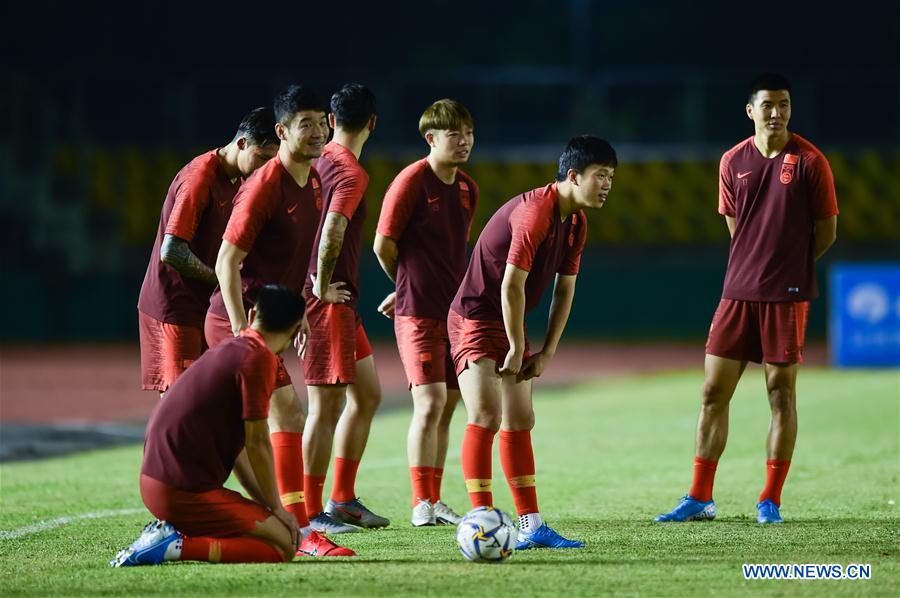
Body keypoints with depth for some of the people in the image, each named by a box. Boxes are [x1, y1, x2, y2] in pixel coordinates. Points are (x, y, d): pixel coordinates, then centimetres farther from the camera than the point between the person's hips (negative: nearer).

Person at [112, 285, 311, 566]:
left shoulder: (231, 348, 18)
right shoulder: (258, 357, -11)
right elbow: (257, 444, -11)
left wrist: (266, 505, 18)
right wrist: (276, 508, -1)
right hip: (186, 491, -9)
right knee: (284, 546, -7)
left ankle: (167, 533, 6)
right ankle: (178, 546, -16)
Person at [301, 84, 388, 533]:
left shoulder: (323, 160, 11)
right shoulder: (351, 172, -15)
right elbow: (333, 229, -30)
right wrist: (322, 285, -18)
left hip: (340, 300, 9)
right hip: (331, 299, -9)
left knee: (367, 395, 16)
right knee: (327, 407, -6)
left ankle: (342, 499, 21)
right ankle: (312, 514, -2)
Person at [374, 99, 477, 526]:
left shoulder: (468, 189, 12)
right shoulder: (411, 182, -10)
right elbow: (383, 244, -8)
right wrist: (408, 286, 8)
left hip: (455, 310, 7)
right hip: (418, 312, -7)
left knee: (446, 406, 8)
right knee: (430, 402, -12)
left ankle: (434, 498, 15)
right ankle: (422, 503, -8)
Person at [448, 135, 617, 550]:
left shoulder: (575, 222, 6)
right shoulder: (535, 212, -24)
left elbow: (564, 289, 12)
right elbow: (511, 286, -25)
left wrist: (547, 353, 6)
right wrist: (517, 349, -16)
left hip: (509, 325, 10)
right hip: (475, 319, -10)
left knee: (520, 422, 11)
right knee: (486, 417, -17)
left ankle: (531, 527, 15)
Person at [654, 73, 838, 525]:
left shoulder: (809, 161, -4)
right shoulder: (733, 162, 7)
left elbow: (826, 232, 1)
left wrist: (788, 268, 5)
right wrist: (764, 264, 10)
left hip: (786, 295, -4)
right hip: (738, 292, 4)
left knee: (781, 393, 0)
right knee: (713, 391, 3)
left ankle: (770, 500, 8)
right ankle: (700, 499, 9)